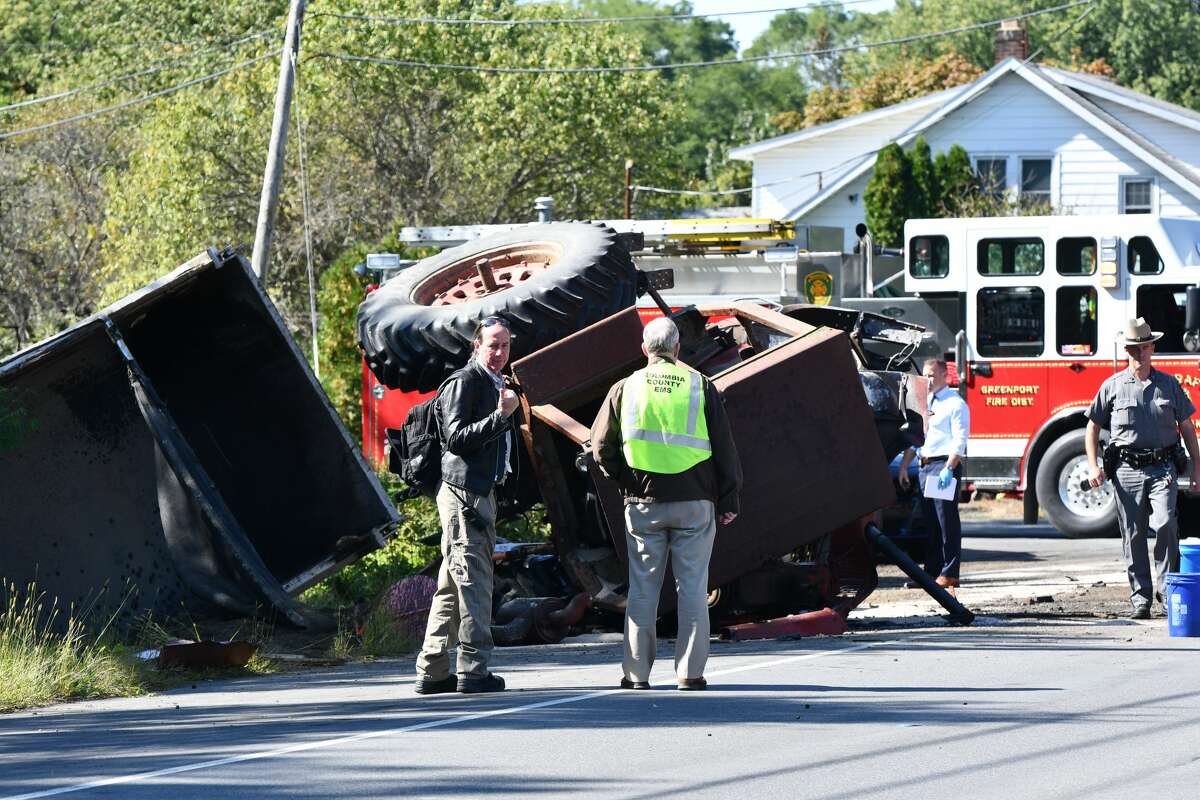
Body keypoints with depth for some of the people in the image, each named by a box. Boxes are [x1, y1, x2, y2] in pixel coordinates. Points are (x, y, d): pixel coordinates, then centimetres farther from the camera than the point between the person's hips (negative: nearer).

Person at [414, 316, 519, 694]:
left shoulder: (492, 384, 21)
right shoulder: (463, 383, -11)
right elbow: (456, 438, -19)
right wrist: (500, 417, -25)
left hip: (480, 492, 10)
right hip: (464, 494, -10)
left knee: (452, 585, 11)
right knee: (473, 581, -10)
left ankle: (432, 672, 13)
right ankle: (473, 671, -9)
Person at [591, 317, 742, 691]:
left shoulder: (625, 389, 2)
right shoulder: (700, 387, 1)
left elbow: (602, 449, 5)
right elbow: (725, 450, 3)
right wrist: (728, 501, 9)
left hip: (643, 504, 1)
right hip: (695, 503, 0)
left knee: (643, 587, 6)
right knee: (692, 586, 4)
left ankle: (637, 672, 5)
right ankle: (690, 671, 1)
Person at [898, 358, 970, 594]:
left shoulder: (955, 404, -5)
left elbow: (959, 441, -13)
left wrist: (948, 469, -23)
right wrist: (904, 466, 16)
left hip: (944, 465, -8)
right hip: (925, 466, 8)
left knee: (947, 521, -8)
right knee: (929, 522, 9)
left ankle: (949, 574, -9)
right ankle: (931, 571, 13)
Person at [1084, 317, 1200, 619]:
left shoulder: (1169, 385, 8)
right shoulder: (1113, 386, 5)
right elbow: (1093, 427, 11)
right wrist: (1093, 467, 1)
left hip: (1162, 468, 0)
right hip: (1127, 468, 0)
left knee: (1165, 525, -17)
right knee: (1133, 535, 1)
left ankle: (1166, 586, -2)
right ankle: (1140, 600, 6)